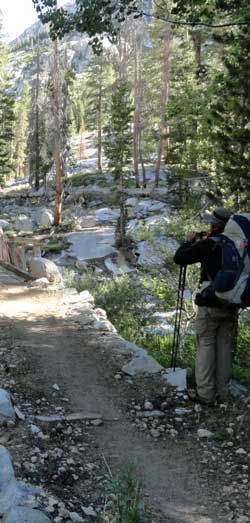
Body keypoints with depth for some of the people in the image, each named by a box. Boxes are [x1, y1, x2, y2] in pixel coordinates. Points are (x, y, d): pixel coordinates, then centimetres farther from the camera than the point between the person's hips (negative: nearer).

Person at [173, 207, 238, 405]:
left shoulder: (208, 244, -12)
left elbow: (179, 258, -7)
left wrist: (189, 241, 9)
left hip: (211, 305, -5)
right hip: (232, 305, 5)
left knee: (205, 346, 4)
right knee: (225, 346, 12)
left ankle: (205, 393, 4)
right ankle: (222, 392, 19)